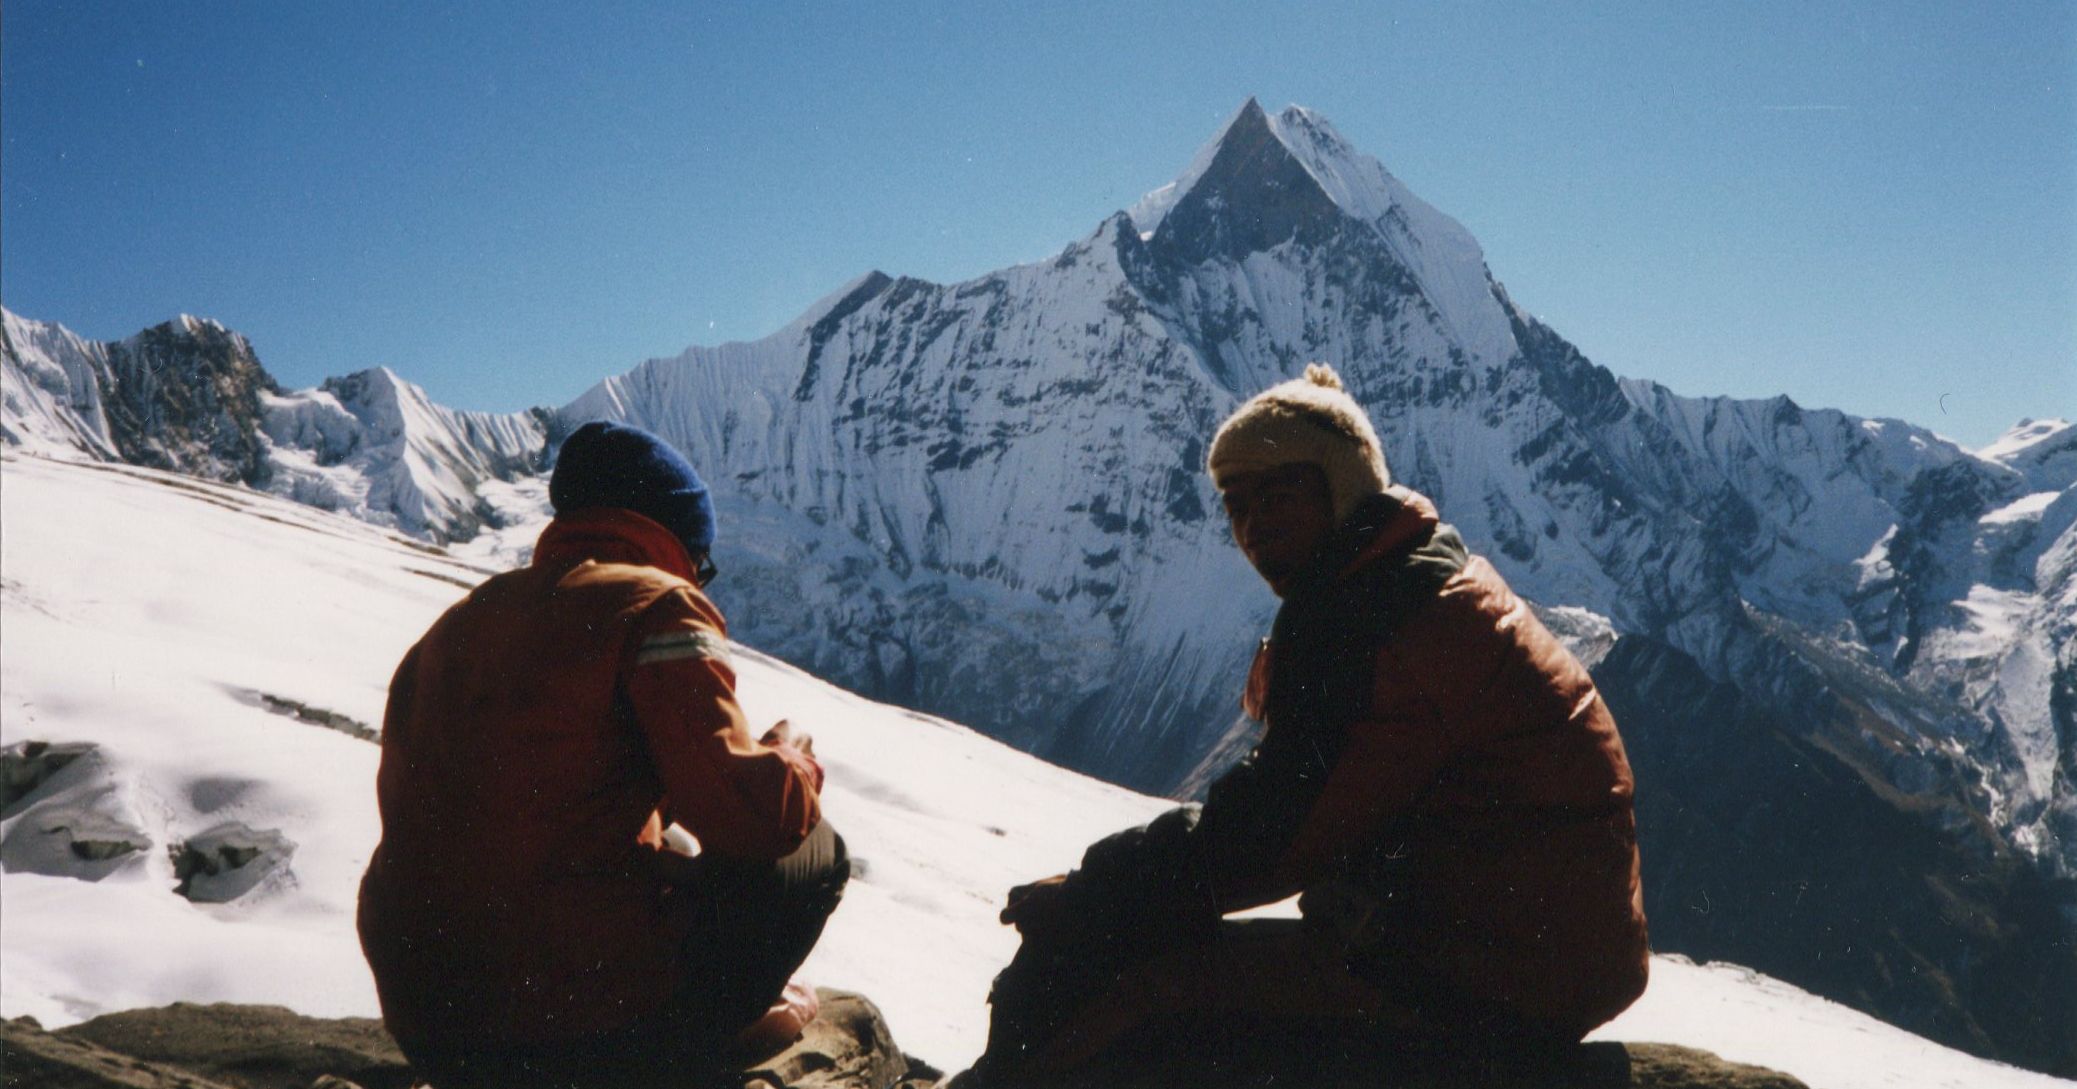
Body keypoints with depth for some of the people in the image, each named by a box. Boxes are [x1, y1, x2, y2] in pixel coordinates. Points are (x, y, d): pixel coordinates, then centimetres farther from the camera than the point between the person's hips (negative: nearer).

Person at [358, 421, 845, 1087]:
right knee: (810, 849, 10)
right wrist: (794, 764, 7)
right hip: (583, 1027, -7)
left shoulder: (461, 619, 14)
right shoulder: (656, 606, -7)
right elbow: (745, 817, -16)